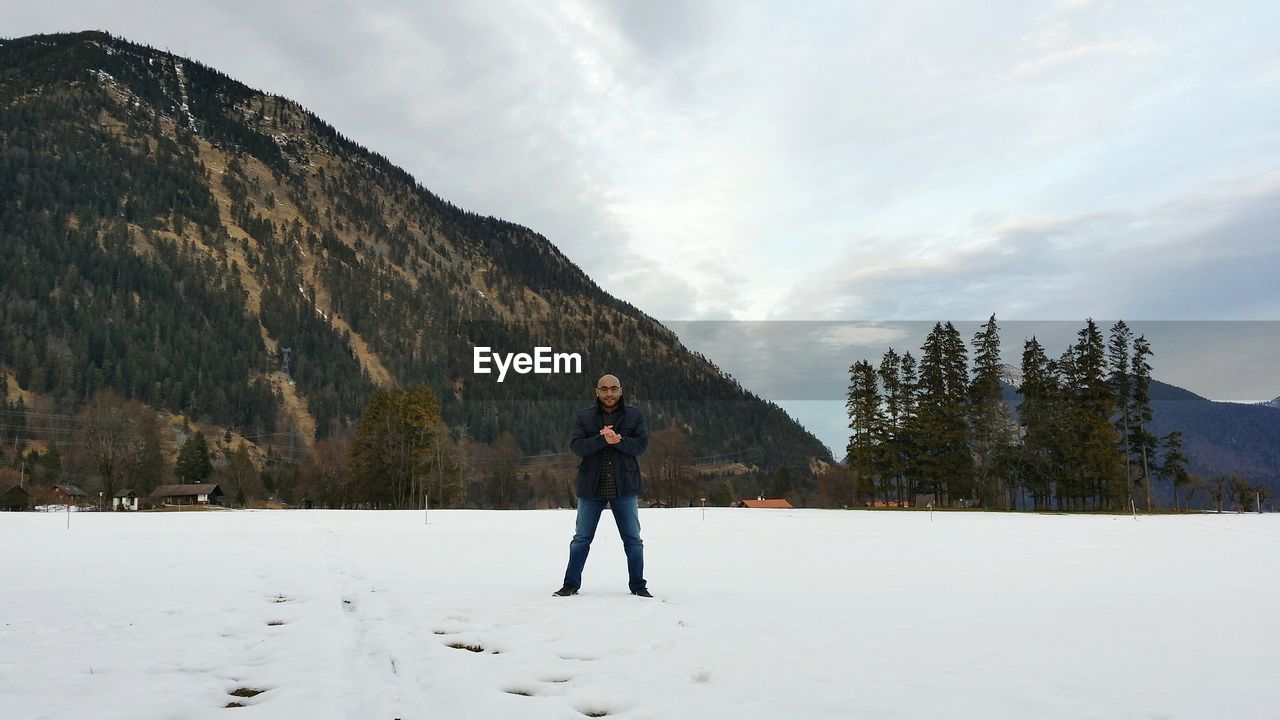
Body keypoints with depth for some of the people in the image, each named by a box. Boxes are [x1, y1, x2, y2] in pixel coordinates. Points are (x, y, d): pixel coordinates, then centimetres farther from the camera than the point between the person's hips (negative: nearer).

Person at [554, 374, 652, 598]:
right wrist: (602, 439, -25)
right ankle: (571, 584, 19)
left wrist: (618, 440, -24)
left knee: (633, 539, 8)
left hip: (624, 487, 0)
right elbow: (576, 446, -10)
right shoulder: (584, 417, 2)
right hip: (591, 487, 0)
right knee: (581, 538, 8)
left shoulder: (635, 415, 2)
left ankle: (638, 585, 19)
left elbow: (641, 444, -8)